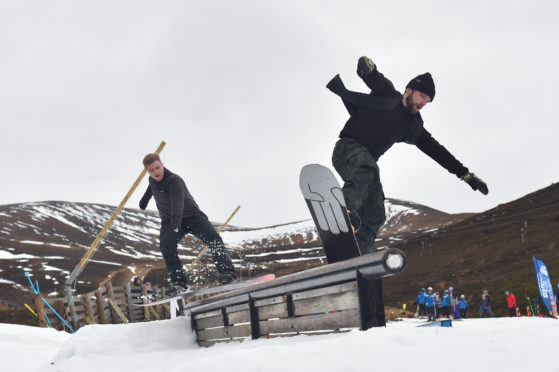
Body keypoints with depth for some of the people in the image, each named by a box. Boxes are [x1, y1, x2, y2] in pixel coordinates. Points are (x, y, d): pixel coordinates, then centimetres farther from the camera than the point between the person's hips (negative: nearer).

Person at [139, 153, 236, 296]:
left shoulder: (175, 180, -23)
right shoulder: (152, 180, 2)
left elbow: (177, 201, -41)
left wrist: (176, 222, -57)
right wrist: (145, 199, 45)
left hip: (192, 216, -5)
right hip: (169, 221, 5)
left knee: (213, 238, -27)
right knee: (166, 245, -24)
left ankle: (226, 273, -22)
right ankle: (178, 282, -24)